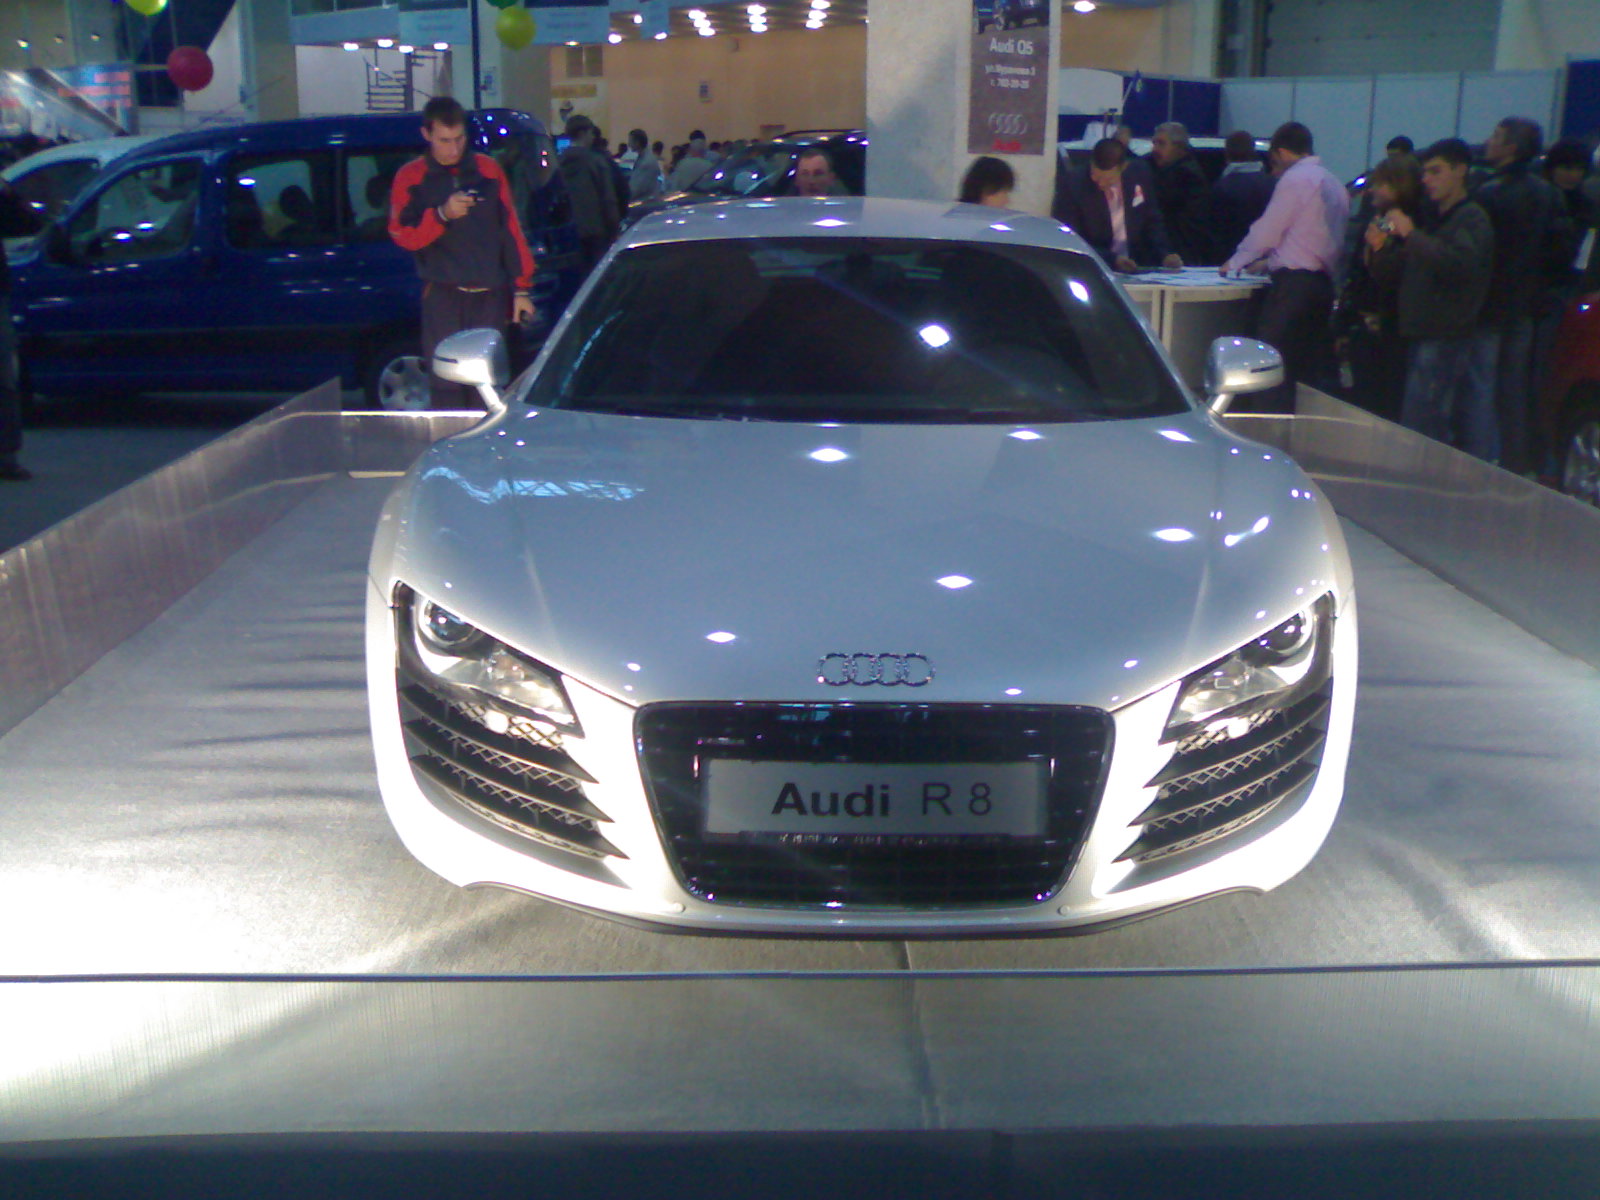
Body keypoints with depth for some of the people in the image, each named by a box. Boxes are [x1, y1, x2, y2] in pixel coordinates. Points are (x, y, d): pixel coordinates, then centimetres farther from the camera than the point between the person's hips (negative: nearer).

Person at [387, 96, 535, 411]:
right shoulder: (411, 178, 5)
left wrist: (521, 288, 8)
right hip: (443, 294, -2)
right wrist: (441, 214, -19)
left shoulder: (487, 170, 10)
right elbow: (403, 236, -3)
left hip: (490, 294, 2)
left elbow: (511, 230, 11)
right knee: (446, 384, -5)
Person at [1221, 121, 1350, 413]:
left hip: (1293, 283, -8)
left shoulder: (1295, 179, -5)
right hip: (1324, 283, 8)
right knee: (1305, 372, 9)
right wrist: (1268, 259, 32)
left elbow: (1267, 231, -4)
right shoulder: (1334, 183, 19)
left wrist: (1235, 262, 11)